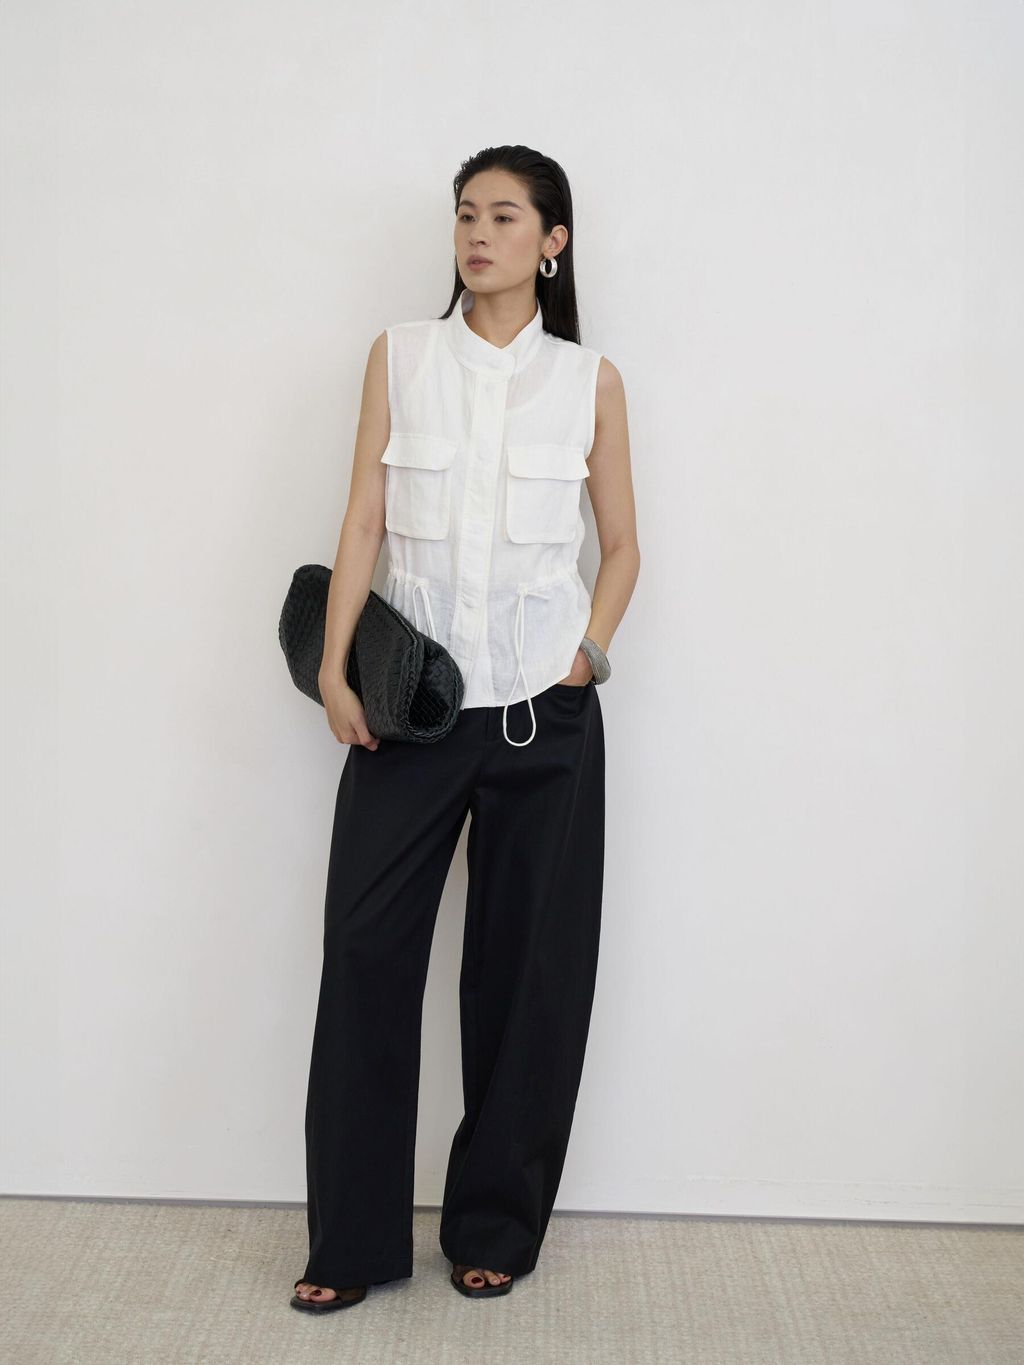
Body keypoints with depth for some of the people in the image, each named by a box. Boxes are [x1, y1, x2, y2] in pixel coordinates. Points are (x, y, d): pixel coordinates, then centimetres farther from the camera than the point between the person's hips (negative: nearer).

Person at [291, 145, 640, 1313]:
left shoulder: (589, 381, 6)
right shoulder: (400, 356, 7)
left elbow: (621, 546, 11)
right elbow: (364, 521, 2)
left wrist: (587, 651, -4)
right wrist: (336, 666, -6)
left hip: (544, 712, 0)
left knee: (529, 965, 5)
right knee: (366, 948, -3)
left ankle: (495, 1228, 20)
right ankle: (354, 1239, 9)